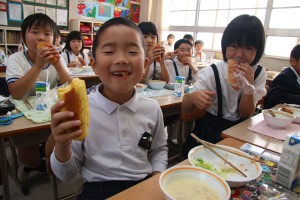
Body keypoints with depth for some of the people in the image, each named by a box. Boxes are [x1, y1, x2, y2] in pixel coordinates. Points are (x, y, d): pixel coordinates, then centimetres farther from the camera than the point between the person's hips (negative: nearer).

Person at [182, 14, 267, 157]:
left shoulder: (259, 74, -2)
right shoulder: (211, 73, -12)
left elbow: (245, 115, -5)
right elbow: (185, 109, -15)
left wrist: (249, 85, -22)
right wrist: (193, 97, -38)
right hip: (209, 133, -2)